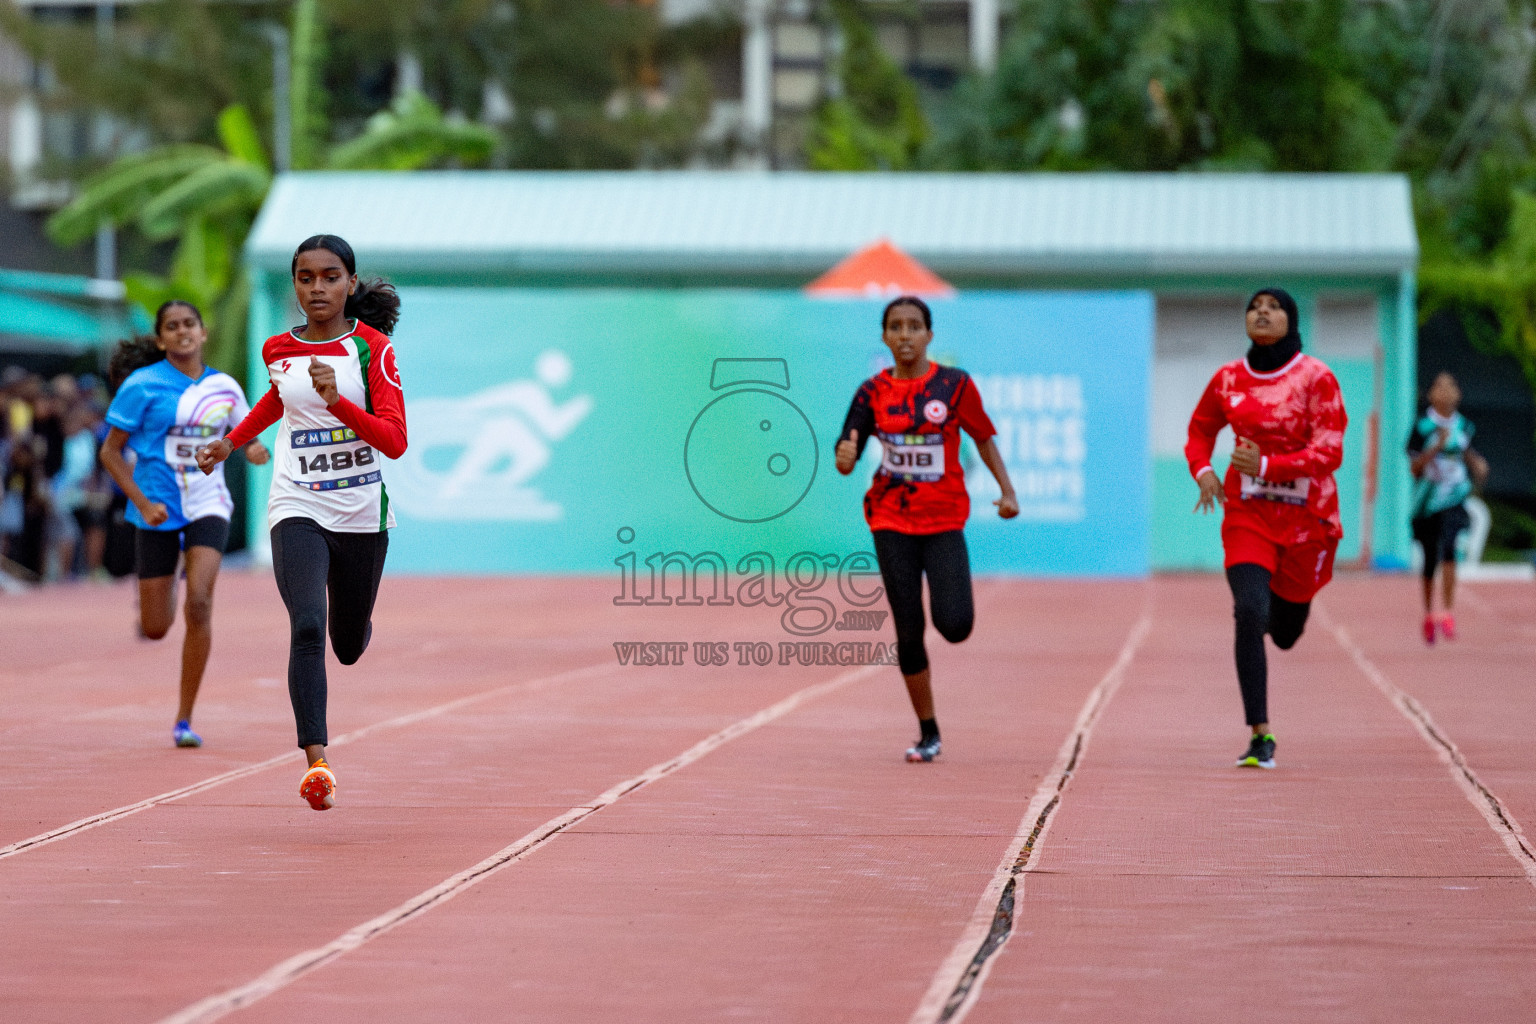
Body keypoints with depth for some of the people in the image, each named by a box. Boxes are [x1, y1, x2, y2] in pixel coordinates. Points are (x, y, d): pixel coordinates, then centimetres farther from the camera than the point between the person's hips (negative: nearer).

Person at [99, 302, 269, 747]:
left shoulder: (224, 387, 4)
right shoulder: (142, 385, -7)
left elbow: (245, 435, 19)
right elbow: (110, 451, -4)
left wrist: (253, 449, -6)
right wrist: (143, 503, -15)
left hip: (208, 506, 1)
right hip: (156, 510, -1)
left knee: (199, 603, -19)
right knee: (155, 629, 3)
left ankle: (184, 719, -9)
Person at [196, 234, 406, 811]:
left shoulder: (371, 347, -7)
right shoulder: (279, 351, 2)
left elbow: (395, 442, -15)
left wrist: (337, 401, -27)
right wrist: (231, 442, 30)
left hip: (362, 513, 0)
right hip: (297, 509, 0)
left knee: (349, 648, 14)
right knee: (307, 629, -23)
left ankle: (355, 624, 53)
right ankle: (316, 762, -28)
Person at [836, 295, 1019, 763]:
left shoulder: (955, 385, -4)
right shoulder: (873, 391, -1)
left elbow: (984, 438, 6)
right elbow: (845, 461, -2)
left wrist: (1007, 490, -5)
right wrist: (845, 455, -26)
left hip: (944, 519, -1)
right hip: (891, 520, 1)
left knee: (953, 625, -17)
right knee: (908, 631, -1)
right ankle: (928, 732, 14)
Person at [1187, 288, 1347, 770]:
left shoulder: (1316, 378, -9)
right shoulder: (1228, 379, 1)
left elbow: (1329, 452, -15)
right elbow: (1200, 430, 18)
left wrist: (1266, 467, -25)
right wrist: (1202, 471, -3)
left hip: (1306, 515, -1)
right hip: (1247, 515, 1)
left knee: (1284, 634, 11)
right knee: (1249, 614, -19)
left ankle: (1276, 605, 52)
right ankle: (1260, 735, -15)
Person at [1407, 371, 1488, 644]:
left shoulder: (1464, 427, 6)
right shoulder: (1422, 427, -6)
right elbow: (1415, 467, -10)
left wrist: (1478, 467, 2)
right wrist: (1438, 446, -22)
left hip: (1454, 501, 1)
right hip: (1427, 502, -1)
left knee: (1448, 549, -22)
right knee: (1430, 562, 9)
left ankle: (1448, 614, -21)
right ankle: (1428, 615, 30)